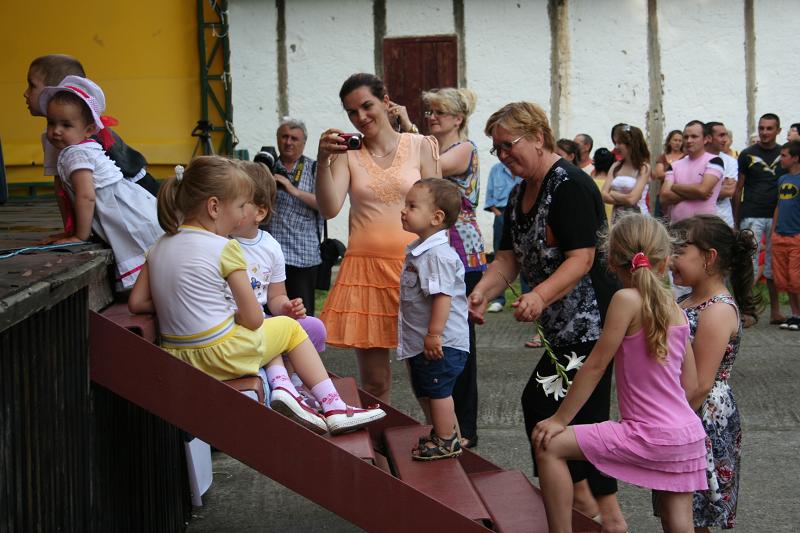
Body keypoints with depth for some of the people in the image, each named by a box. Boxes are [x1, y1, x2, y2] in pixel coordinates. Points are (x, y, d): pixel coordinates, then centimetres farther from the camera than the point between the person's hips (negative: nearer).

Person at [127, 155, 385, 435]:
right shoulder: (224, 248, -13)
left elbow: (137, 302, 4)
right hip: (221, 355, -7)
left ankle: (281, 386, 9)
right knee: (290, 327, 20)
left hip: (176, 355, 7)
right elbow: (253, 318, -11)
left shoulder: (160, 246, 6)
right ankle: (333, 408, 20)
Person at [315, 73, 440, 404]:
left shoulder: (420, 146, 5)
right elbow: (328, 209, -6)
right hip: (364, 267, 1)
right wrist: (323, 161, -18)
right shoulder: (347, 155, 7)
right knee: (373, 380, 5)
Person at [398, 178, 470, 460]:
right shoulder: (418, 250, 12)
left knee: (438, 390, -2)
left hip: (441, 344, -11)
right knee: (424, 392, 20)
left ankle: (446, 442, 10)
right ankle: (441, 433, 34)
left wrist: (434, 334, -27)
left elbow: (442, 296, -27)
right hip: (421, 342, 11)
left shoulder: (438, 254, -22)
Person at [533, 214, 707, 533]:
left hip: (651, 436, -8)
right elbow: (690, 384, 12)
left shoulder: (628, 299, -13)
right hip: (687, 435, 8)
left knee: (549, 445, -2)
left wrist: (560, 419, -4)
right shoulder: (677, 312, 8)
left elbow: (596, 365, -11)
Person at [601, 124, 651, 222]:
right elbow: (604, 195, 1)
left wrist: (612, 193, -1)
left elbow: (632, 199, -15)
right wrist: (624, 199, -10)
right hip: (616, 218, 5)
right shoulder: (616, 167, 9)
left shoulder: (644, 168, -6)